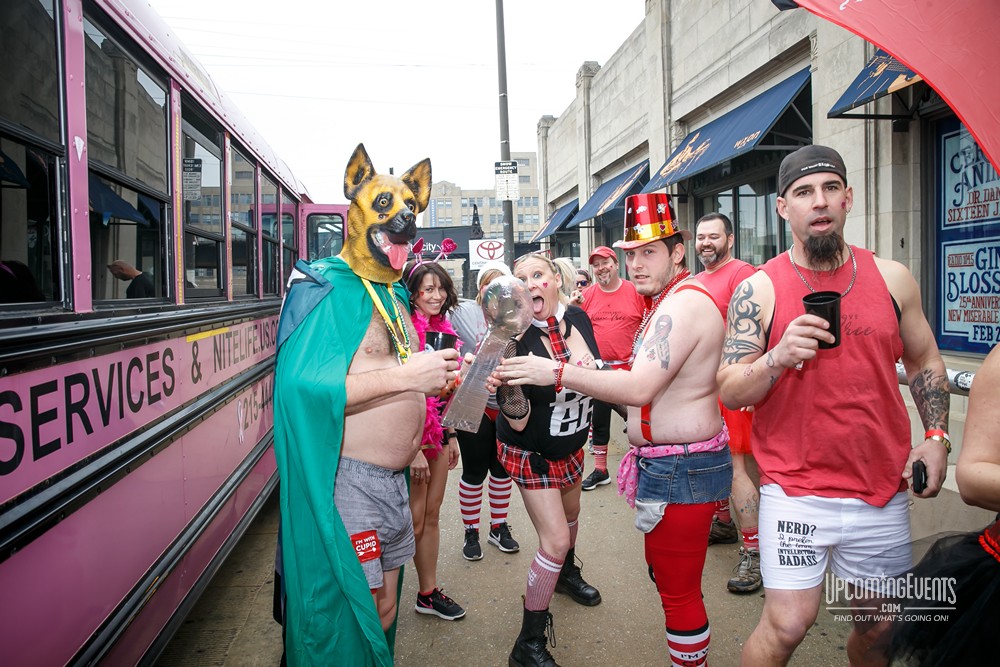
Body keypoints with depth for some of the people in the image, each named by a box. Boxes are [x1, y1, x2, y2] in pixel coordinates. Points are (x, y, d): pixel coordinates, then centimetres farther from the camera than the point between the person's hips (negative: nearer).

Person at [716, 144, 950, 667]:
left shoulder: (891, 278, 3)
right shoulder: (759, 290, -6)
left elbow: (925, 360, 15)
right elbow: (728, 393, -7)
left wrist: (936, 437, 4)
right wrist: (778, 357, -24)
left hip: (883, 491, 4)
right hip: (795, 491, -3)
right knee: (787, 624, -4)